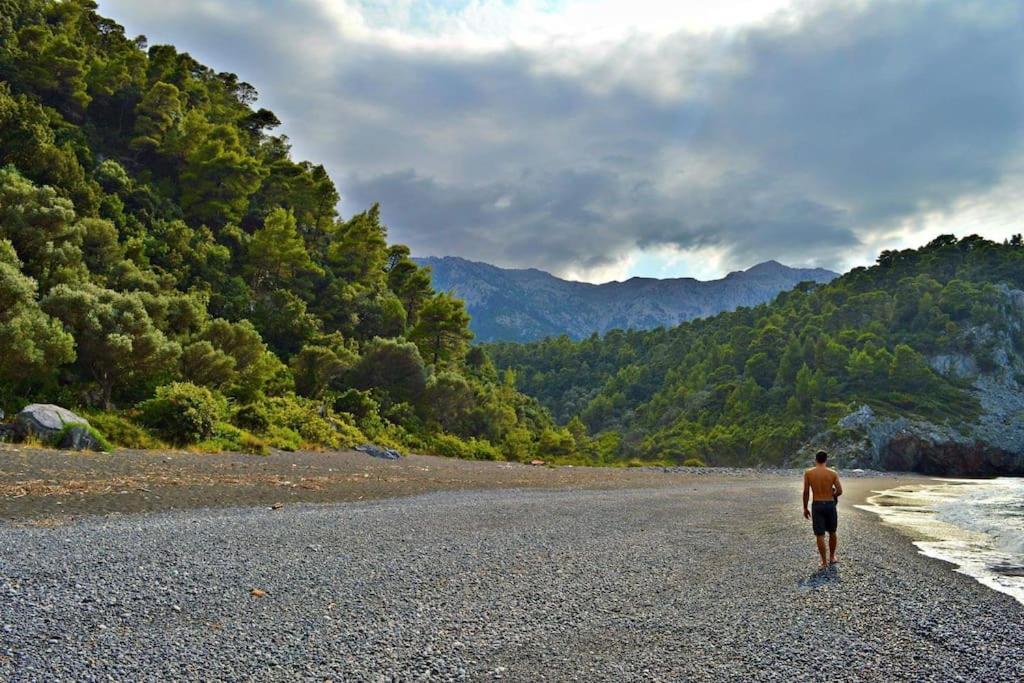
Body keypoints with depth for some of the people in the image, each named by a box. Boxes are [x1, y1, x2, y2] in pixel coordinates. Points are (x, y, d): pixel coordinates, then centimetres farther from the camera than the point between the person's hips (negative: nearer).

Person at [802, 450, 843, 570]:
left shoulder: (808, 473, -5)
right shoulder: (833, 473, -4)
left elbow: (806, 493, -4)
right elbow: (840, 491, -6)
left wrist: (805, 508, 5)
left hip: (817, 505, -1)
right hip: (830, 505, 1)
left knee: (820, 535, 3)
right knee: (832, 533, 20)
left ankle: (824, 562, 5)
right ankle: (832, 557, 33)